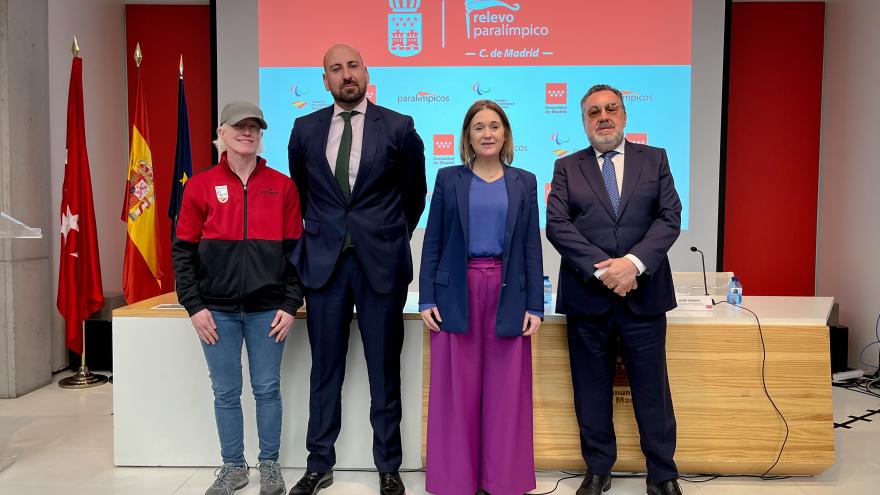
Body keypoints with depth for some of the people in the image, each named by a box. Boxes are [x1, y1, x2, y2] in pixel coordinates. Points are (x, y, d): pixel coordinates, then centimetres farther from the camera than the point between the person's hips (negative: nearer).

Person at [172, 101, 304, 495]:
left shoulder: (282, 186, 2)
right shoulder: (200, 186, 2)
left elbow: (296, 250, 3)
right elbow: (184, 250, 3)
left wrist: (290, 306, -2)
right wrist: (194, 306, -3)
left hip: (267, 309, 0)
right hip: (218, 310, 0)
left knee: (267, 388, 7)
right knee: (226, 392, 8)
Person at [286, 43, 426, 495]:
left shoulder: (398, 128, -1)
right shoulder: (305, 129, 6)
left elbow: (414, 192, 11)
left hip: (381, 262, -2)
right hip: (323, 260, 2)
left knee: (384, 370, 6)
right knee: (325, 369, 9)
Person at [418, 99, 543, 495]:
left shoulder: (524, 182, 8)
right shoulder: (448, 179, 5)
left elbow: (531, 247, 5)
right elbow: (432, 243, 3)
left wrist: (535, 305, -1)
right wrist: (426, 299, -4)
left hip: (508, 295, 1)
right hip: (457, 294, -1)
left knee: (506, 392, 5)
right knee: (457, 391, 4)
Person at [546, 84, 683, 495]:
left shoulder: (654, 159, 9)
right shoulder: (567, 167, 7)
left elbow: (670, 218, -1)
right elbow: (557, 225, -4)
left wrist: (633, 263, -16)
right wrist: (602, 269, -15)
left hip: (643, 294, 0)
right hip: (587, 296, 0)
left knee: (652, 389, 5)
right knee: (591, 390, 9)